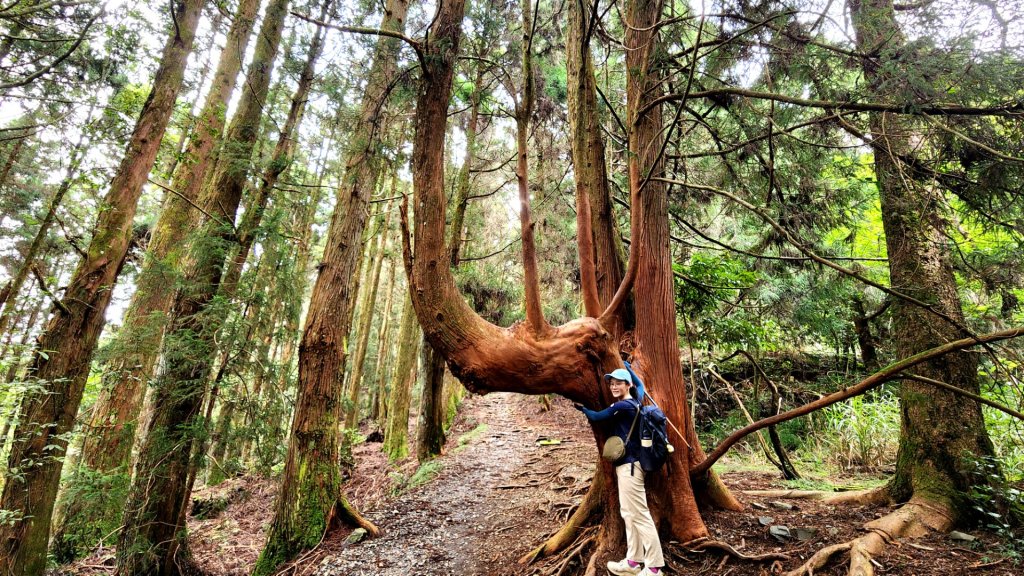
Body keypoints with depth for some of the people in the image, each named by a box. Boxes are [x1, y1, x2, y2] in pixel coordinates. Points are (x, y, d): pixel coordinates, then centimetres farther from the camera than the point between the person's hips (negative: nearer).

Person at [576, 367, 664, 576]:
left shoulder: (622, 406, -16)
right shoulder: (634, 402, 10)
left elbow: (596, 417, -9)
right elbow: (641, 386, 32)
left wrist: (581, 408, 8)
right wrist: (628, 368, 37)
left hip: (629, 465, -10)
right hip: (627, 465, 10)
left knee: (639, 516, -4)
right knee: (628, 514, 15)